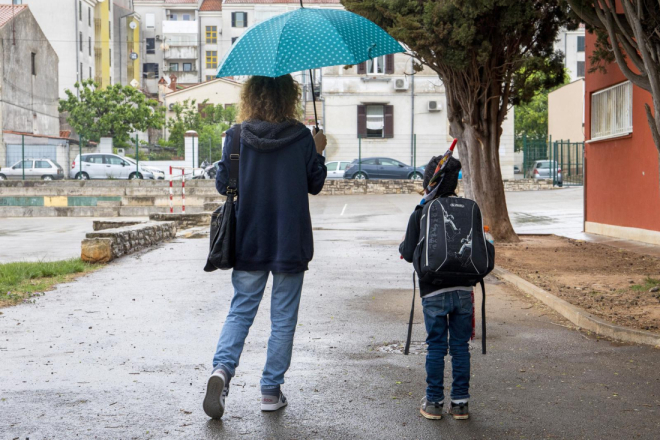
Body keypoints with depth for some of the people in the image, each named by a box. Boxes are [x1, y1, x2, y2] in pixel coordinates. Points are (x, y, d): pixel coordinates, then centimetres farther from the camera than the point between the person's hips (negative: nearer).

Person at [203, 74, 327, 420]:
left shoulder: (237, 137, -5)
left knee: (240, 311, 11)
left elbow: (222, 185, 2)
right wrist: (318, 152, 19)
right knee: (283, 319, 9)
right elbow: (315, 184, 4)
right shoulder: (302, 137, -7)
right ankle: (271, 391, 12)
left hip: (248, 242, 1)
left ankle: (222, 368, -12)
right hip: (290, 243, -1)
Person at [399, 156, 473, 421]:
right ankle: (460, 403, 13)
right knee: (460, 347, 8)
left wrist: (403, 247, 16)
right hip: (463, 290, 2)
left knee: (435, 347, 6)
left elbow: (409, 254, -6)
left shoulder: (421, 213, -5)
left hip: (433, 292, -1)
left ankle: (434, 403, 12)